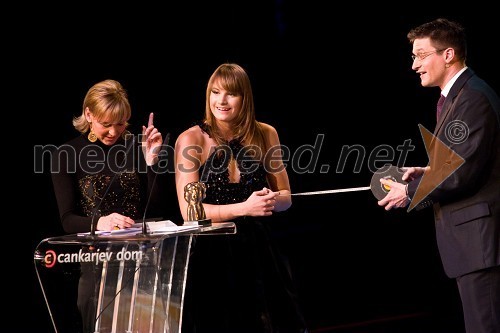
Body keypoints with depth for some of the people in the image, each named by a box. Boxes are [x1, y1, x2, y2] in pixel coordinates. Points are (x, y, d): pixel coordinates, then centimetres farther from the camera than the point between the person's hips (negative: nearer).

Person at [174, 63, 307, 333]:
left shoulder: (265, 135, 3)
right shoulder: (190, 140, -7)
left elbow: (285, 197, 12)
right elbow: (189, 211, -13)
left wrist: (272, 200, -12)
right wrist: (244, 208, -23)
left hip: (258, 250, 3)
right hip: (211, 253, -3)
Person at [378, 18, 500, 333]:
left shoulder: (473, 98, -16)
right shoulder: (454, 96, 18)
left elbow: (465, 171, -20)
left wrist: (411, 192, -9)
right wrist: (429, 172, 9)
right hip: (470, 235, 11)